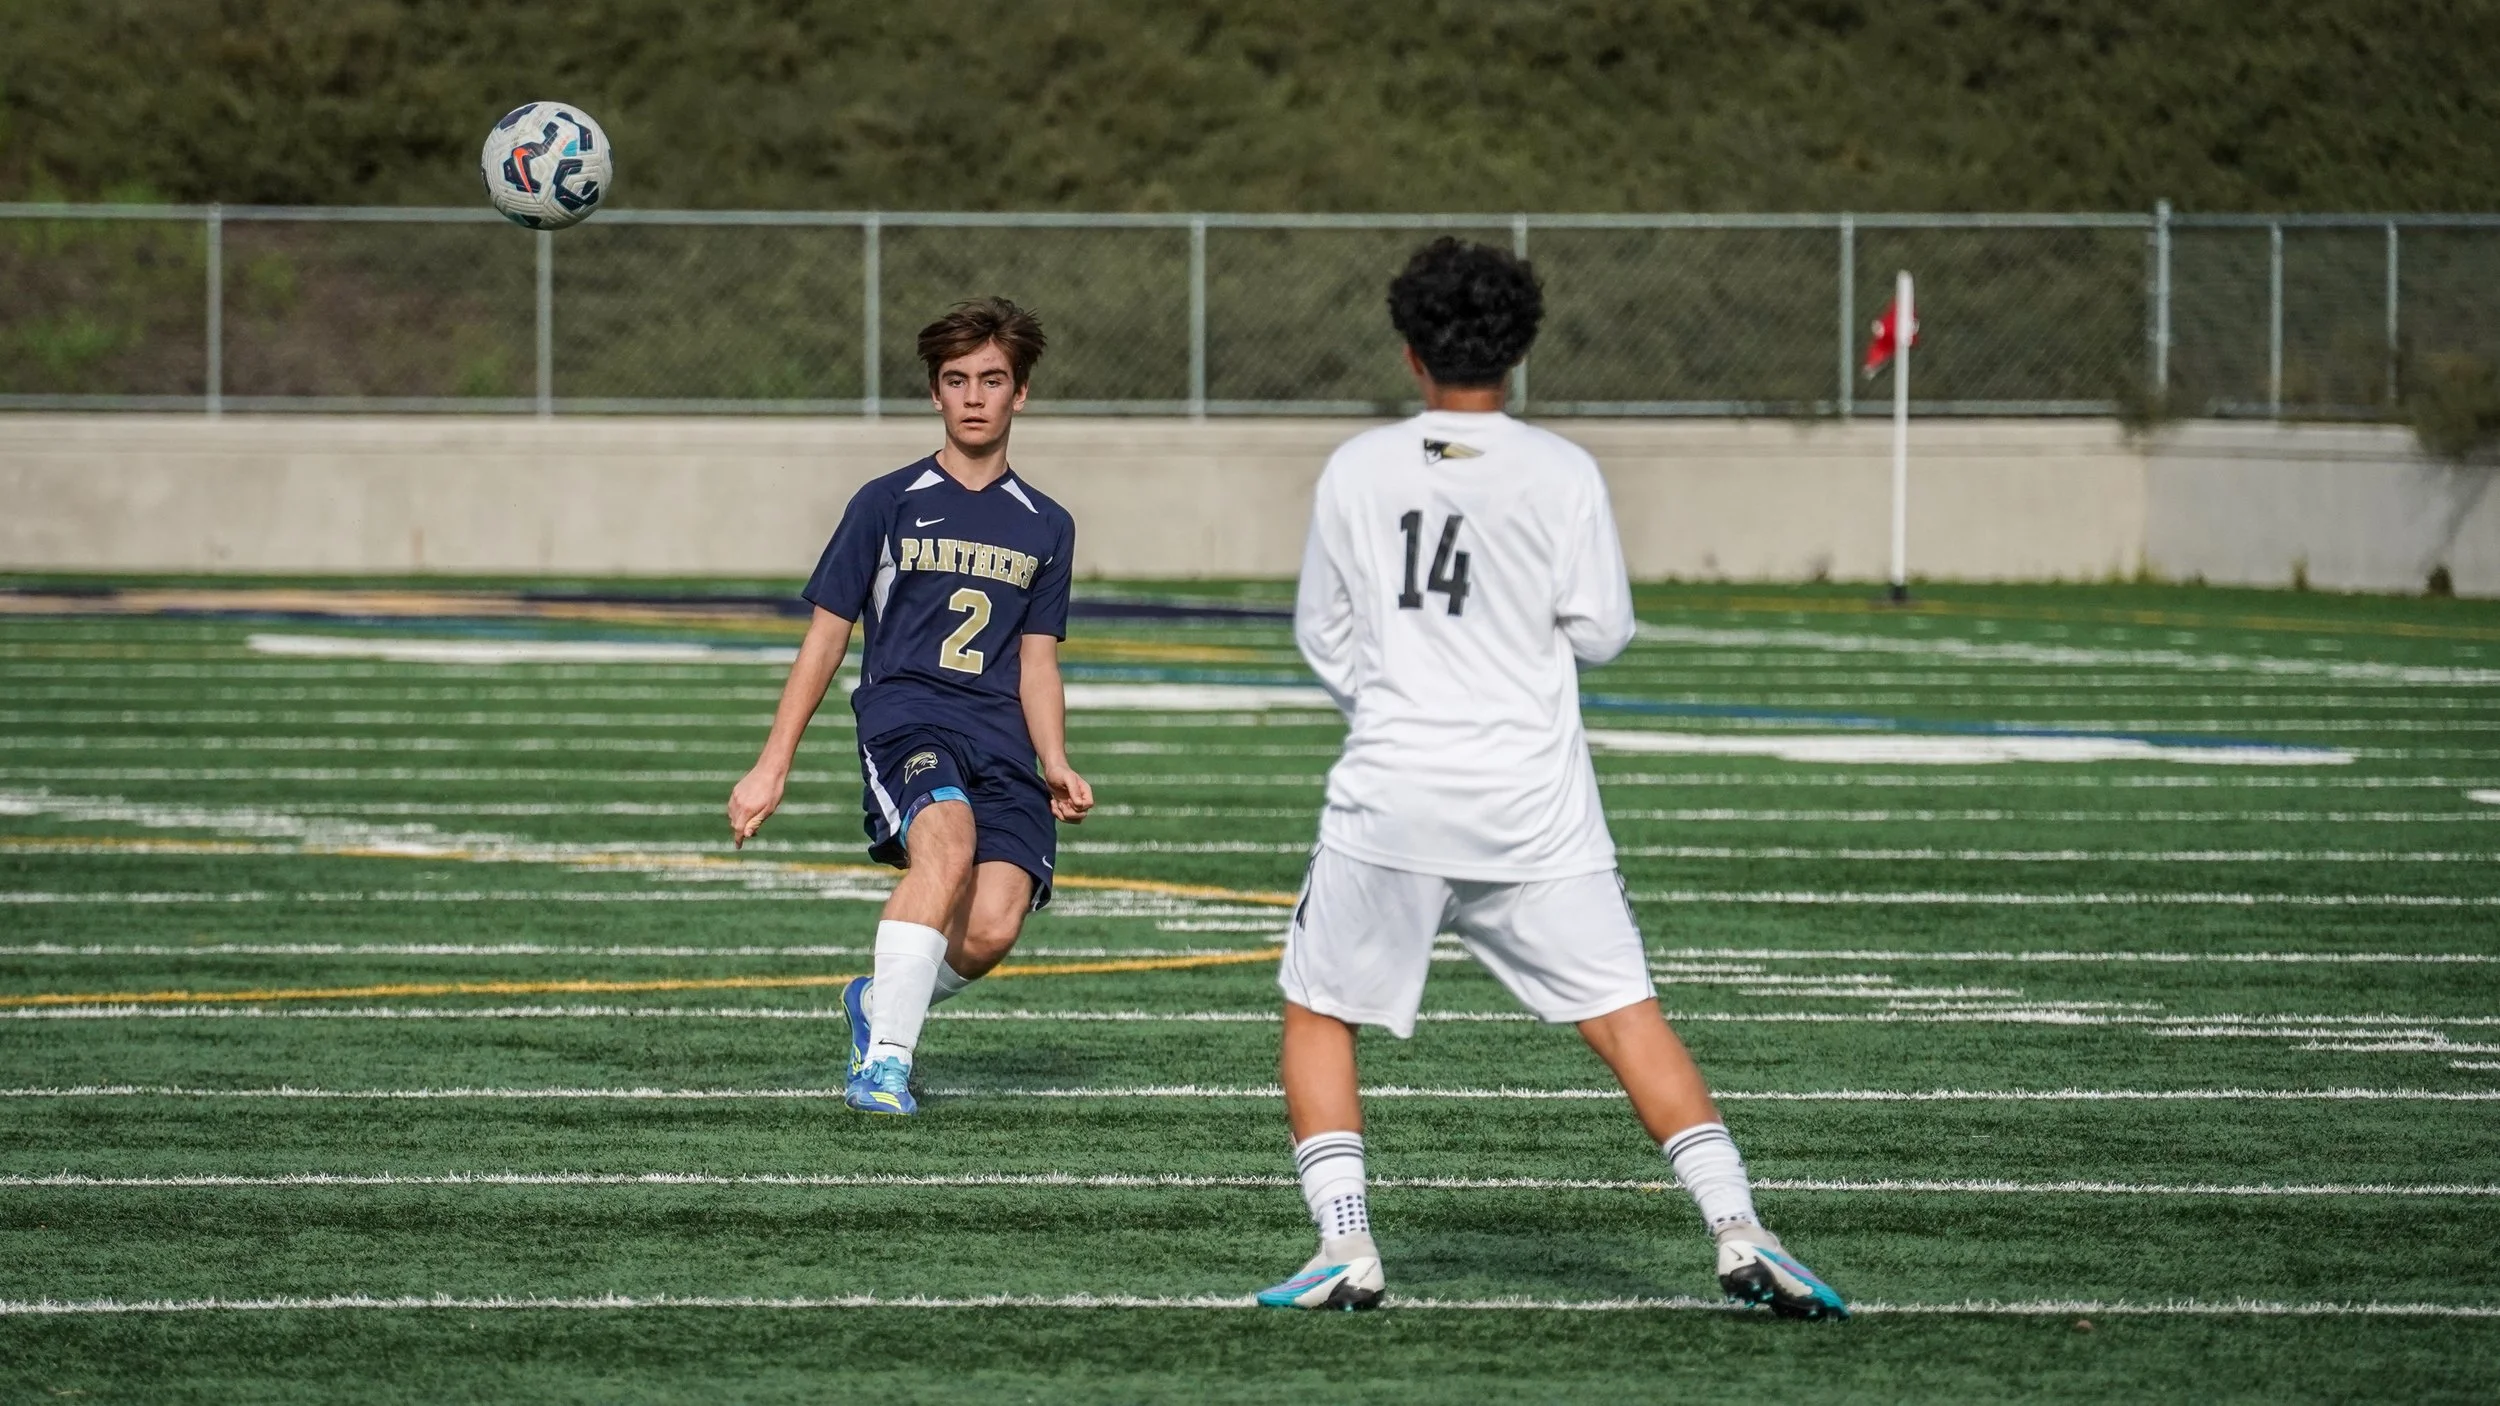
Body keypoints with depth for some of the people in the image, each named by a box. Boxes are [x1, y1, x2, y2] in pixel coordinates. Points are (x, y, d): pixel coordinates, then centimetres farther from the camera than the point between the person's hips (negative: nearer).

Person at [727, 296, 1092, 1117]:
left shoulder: (1045, 527, 17)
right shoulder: (888, 504, 9)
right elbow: (826, 635, 10)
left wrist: (1057, 767, 1)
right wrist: (773, 765, 5)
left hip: (1002, 742, 3)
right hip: (904, 719, -3)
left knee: (992, 927, -19)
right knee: (948, 840, -35)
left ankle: (879, 1003, 13)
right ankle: (884, 1057, -30)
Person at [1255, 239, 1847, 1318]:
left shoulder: (1356, 470, 2)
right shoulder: (1562, 474, -2)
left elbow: (1323, 634, 10)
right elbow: (1602, 632, 0)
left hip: (1391, 794, 0)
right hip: (1535, 803, 0)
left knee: (1317, 1015, 14)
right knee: (1628, 1019, 3)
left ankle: (1344, 1245, 1)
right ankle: (1737, 1230, -8)